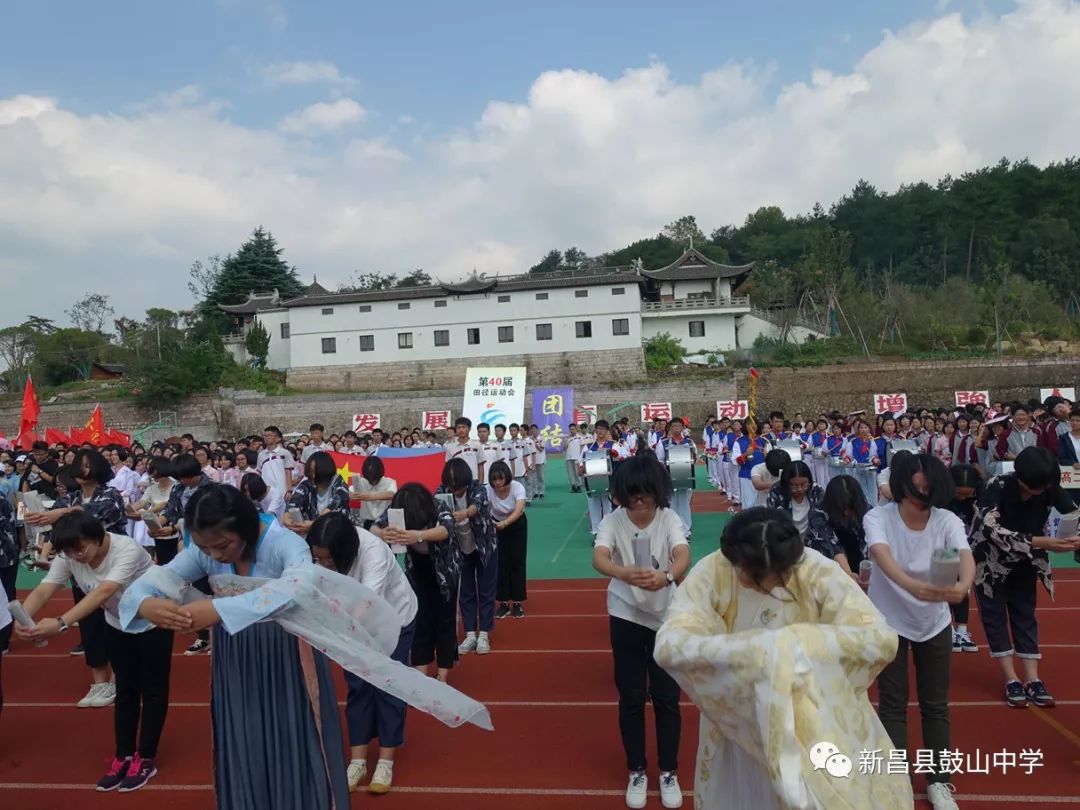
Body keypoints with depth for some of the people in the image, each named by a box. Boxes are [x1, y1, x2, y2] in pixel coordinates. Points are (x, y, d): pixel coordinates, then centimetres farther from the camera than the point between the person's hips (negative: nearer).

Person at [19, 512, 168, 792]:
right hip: (118, 626, 5)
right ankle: (123, 757, 25)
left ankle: (145, 759, 16)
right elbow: (43, 591, -27)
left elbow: (104, 592, -48)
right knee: (125, 690, 13)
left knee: (152, 690, 4)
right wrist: (23, 620, -47)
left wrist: (61, 623, -58)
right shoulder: (68, 557, -18)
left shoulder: (127, 550, -37)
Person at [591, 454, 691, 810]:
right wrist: (625, 573, -52)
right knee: (631, 697, 9)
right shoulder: (612, 521, -12)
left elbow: (684, 555, -30)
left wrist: (667, 575, -53)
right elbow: (598, 558, -30)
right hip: (626, 617, 0)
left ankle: (669, 771, 27)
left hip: (666, 617, 0)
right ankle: (637, 772, 27)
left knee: (667, 697, 8)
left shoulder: (669, 519, -13)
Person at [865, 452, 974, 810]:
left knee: (936, 705, 13)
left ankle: (937, 781, 31)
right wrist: (912, 585, -61)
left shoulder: (947, 521, -16)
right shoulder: (878, 517, -23)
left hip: (934, 622, 2)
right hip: (888, 621, -2)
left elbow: (965, 556, -35)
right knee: (892, 705, 6)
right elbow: (882, 556, -41)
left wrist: (963, 585, -58)